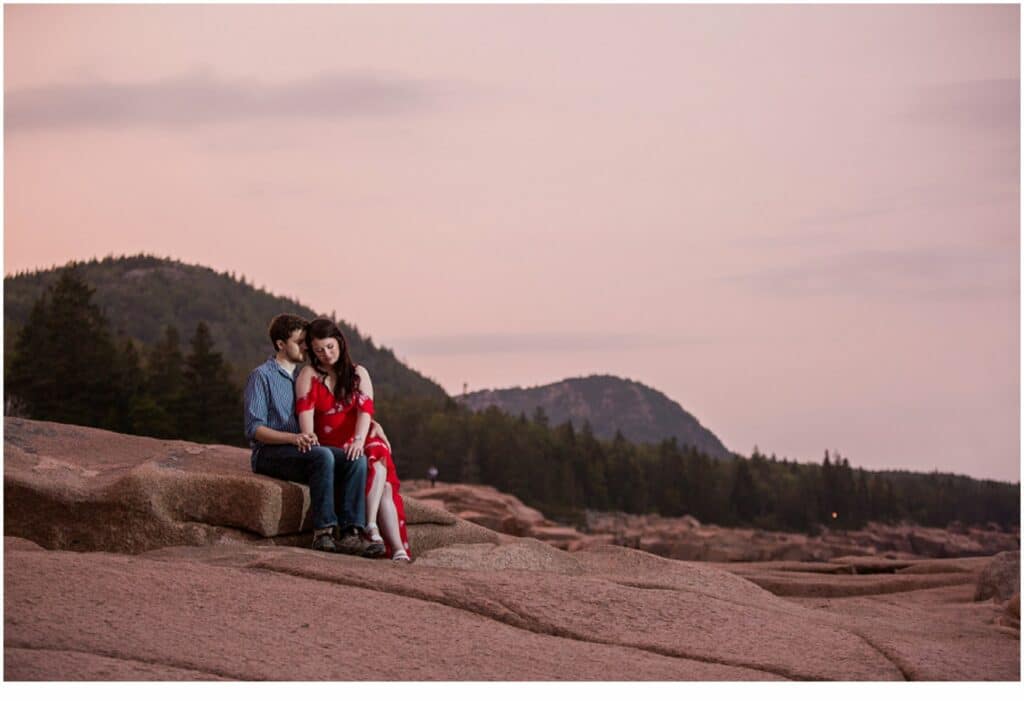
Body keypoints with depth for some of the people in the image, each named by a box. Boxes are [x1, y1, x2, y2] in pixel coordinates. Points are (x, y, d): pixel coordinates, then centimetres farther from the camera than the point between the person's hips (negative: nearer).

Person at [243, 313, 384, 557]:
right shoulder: (262, 376, 0)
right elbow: (254, 429, -10)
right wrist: (294, 438, -26)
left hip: (303, 452, 7)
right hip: (269, 454, -6)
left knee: (356, 460, -20)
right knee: (322, 456, -35)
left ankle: (350, 534, -32)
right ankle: (323, 533, -37)